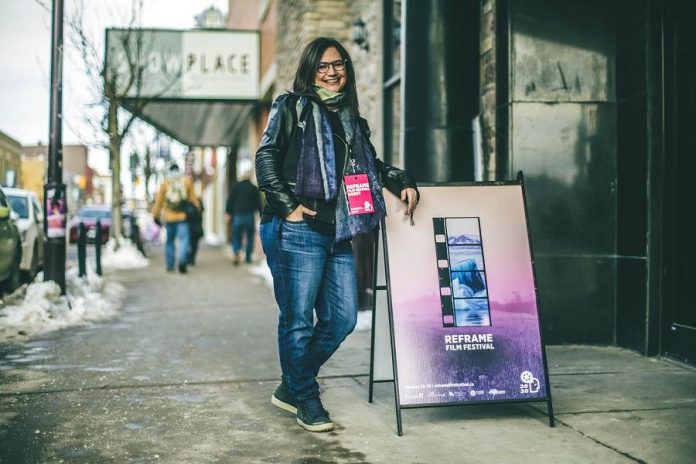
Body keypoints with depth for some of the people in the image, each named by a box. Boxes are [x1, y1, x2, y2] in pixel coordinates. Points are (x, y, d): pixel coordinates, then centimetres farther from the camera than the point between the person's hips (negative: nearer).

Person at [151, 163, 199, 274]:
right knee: (183, 239, -5)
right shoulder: (187, 180, 4)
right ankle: (182, 260, -28)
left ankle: (170, 266, 16)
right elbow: (192, 198, 2)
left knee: (169, 241, 11)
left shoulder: (165, 182, 4)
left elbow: (159, 200, 6)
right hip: (182, 216, -1)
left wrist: (156, 215, 12)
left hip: (169, 216, 1)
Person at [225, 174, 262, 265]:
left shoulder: (236, 186, 6)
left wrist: (227, 212, 1)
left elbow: (230, 200, 0)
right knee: (250, 236, 11)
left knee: (236, 236, 4)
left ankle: (236, 252, -21)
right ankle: (248, 257, 10)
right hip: (250, 215, 0)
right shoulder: (254, 188, 7)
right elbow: (258, 203, 3)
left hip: (238, 215, 0)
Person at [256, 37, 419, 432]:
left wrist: (403, 181, 16)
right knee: (298, 319, -1)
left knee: (342, 319, 6)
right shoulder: (292, 108, 4)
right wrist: (287, 205, -13)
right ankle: (306, 399, 16)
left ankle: (291, 387, 23)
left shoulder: (351, 120, 22)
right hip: (298, 231, -7)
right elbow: (266, 156, -4)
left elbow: (371, 164, 32)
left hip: (338, 234, 7)